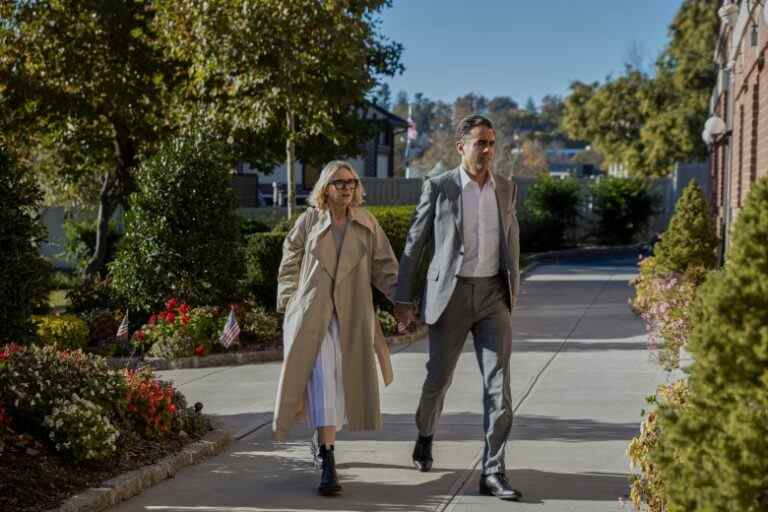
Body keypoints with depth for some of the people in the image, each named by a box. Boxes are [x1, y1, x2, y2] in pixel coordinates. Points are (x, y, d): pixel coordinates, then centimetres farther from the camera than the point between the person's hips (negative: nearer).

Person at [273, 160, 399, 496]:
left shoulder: (366, 223, 8)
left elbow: (384, 267, 7)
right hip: (312, 314, -2)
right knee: (321, 381, -13)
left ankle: (325, 441, 31)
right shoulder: (309, 221, 4)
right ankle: (328, 464, -16)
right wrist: (287, 305, 5)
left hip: (352, 316, 3)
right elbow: (290, 264, 10)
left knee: (345, 381, 7)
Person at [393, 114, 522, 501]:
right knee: (439, 378, 10)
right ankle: (426, 435, 42)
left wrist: (513, 288, 20)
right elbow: (414, 244, -1)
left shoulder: (506, 188, 6)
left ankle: (493, 473, -6)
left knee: (499, 383, -9)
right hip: (450, 295, -2)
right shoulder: (438, 187, -5)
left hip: (493, 295, 2)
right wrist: (402, 299, -2)